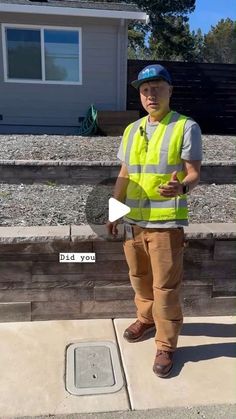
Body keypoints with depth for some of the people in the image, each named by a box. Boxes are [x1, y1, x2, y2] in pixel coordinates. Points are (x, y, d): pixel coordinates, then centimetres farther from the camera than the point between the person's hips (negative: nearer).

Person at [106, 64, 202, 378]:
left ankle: (166, 345, 20)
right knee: (140, 277, 20)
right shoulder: (131, 130, 11)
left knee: (166, 286, 3)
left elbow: (194, 174, -10)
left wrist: (180, 188, -33)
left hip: (166, 222, -5)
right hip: (133, 220, 6)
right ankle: (146, 319, 44)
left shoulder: (186, 127, -5)